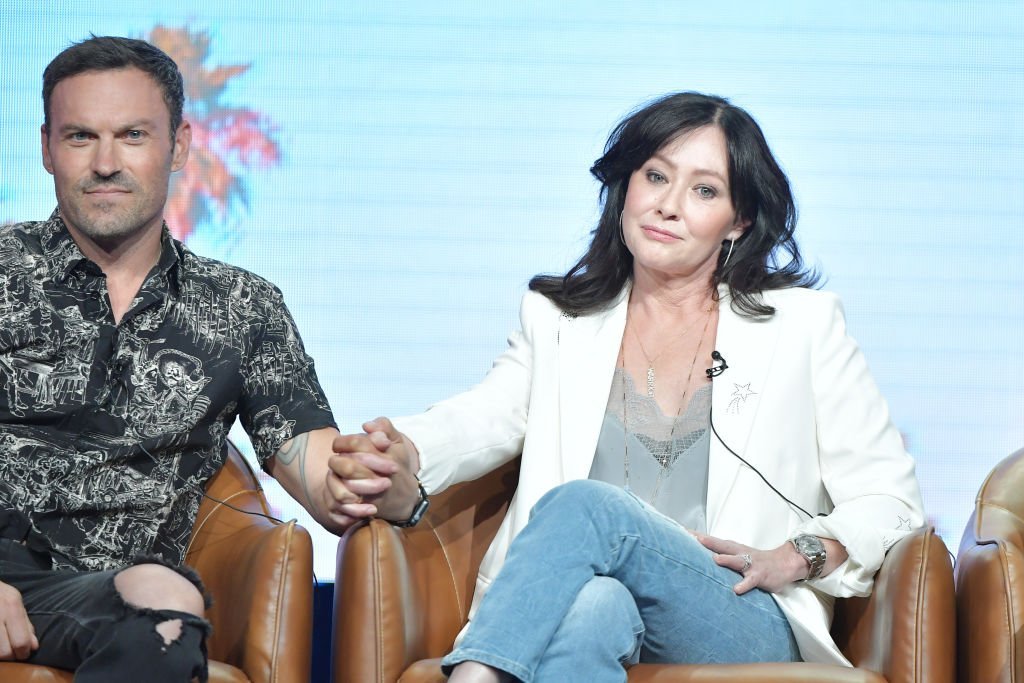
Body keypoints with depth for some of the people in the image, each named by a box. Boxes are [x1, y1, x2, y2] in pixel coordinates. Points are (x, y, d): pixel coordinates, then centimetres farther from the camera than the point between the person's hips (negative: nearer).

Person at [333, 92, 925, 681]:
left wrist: (795, 559, -7)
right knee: (592, 603, -40)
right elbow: (483, 418, 2)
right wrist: (405, 459, -22)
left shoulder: (803, 324, 13)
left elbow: (891, 499, 13)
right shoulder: (560, 319, 21)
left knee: (584, 504, -33)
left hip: (751, 632, -1)